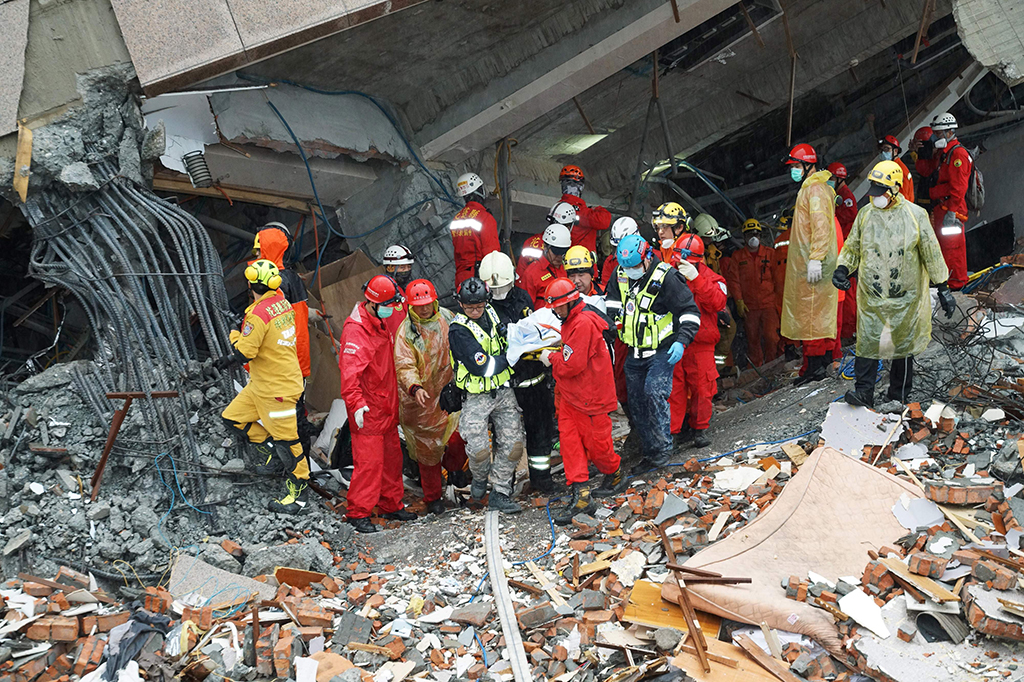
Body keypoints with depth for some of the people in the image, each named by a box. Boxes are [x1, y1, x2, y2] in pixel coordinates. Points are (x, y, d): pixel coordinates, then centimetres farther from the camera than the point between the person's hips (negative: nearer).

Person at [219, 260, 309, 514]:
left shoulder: (258, 315, -24)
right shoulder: (282, 301, 4)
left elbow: (244, 352, -21)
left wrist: (234, 335, -2)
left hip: (278, 387, -10)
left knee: (285, 438, -1)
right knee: (233, 416, 17)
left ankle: (299, 492, 10)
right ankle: (272, 455, 24)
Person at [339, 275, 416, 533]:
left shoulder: (381, 323, 13)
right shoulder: (355, 330, -19)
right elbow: (349, 370, -27)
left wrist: (393, 400, 28)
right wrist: (356, 403, -35)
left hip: (386, 406, 9)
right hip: (367, 410, -9)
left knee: (391, 456, 15)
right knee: (369, 460, -7)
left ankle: (391, 505, 27)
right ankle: (358, 513, 2)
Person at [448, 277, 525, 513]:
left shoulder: (491, 313, 4)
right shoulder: (459, 330, -16)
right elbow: (482, 367, -23)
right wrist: (510, 357, -13)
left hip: (503, 392, 6)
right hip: (476, 397, -5)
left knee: (513, 445, 0)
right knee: (479, 450, -15)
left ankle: (500, 495, 14)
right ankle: (480, 478, 19)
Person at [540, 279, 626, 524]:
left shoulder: (584, 323, -23)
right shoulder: (571, 320, 10)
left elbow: (573, 364, -23)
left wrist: (551, 357, -9)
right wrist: (556, 353, 7)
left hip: (591, 396, -10)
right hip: (570, 394, 10)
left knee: (595, 444, 4)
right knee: (569, 439, 1)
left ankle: (616, 476, 32)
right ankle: (581, 495, 1)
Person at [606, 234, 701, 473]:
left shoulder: (666, 278, -18)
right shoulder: (621, 275, 1)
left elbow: (690, 311, -14)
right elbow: (613, 301, 20)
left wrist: (681, 341, -25)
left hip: (662, 351, -7)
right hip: (635, 353, 7)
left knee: (654, 393, -23)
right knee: (636, 402, 7)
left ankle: (663, 448, -10)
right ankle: (650, 454, 18)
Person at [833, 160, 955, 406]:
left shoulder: (915, 215, -5)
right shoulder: (865, 214, 3)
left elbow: (932, 254, 1)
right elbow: (852, 248, 14)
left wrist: (943, 288, 2)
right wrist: (842, 269, -4)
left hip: (905, 295, -2)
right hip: (871, 295, 2)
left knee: (903, 344, 8)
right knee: (868, 341, -3)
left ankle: (900, 393, 21)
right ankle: (863, 392, 1)